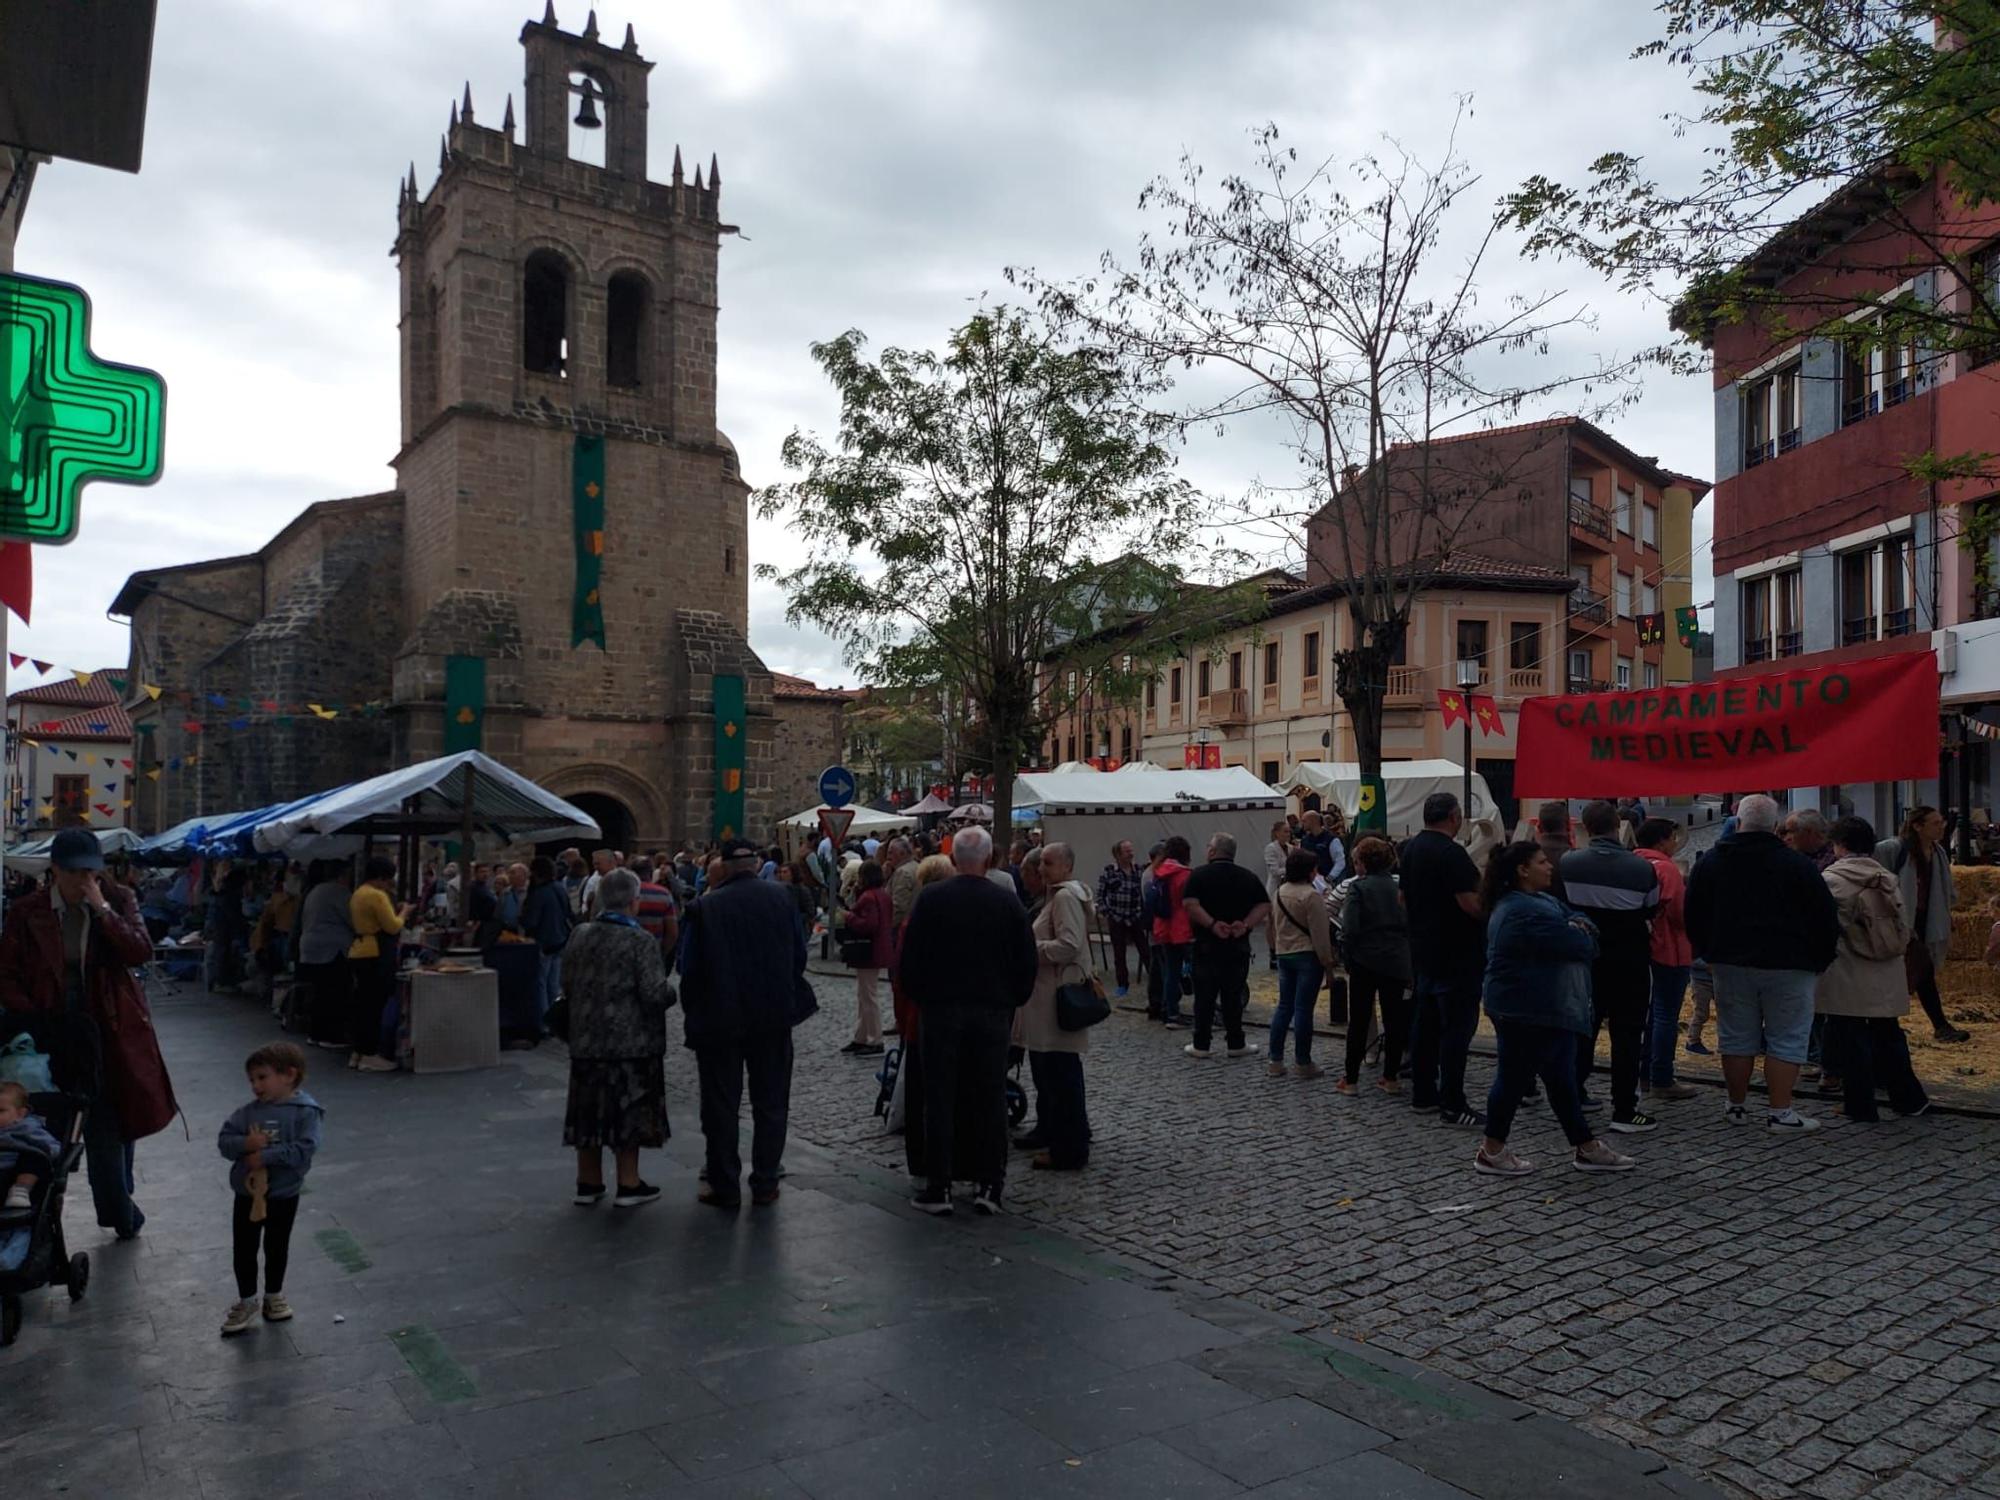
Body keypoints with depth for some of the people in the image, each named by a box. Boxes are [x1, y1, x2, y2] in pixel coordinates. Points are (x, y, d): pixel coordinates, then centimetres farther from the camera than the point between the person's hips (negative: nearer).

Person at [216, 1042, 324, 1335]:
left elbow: (304, 1149, -24)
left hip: (283, 1195, -3)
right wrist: (246, 1143, -22)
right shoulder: (249, 1111, -3)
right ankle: (246, 1302, 30)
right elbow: (224, 1139, -3)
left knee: (276, 1248, 16)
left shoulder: (304, 1112, -16)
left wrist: (265, 1156, -25)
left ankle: (274, 1296, 36)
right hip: (247, 1193, 3)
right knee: (244, 1250, 11)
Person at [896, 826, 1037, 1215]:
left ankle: (938, 1186, 8)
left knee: (939, 1097, 5)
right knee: (990, 1097, 8)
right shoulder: (1007, 903, -2)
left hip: (940, 1008, -1)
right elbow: (1028, 960, 2)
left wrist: (918, 997, 12)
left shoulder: (930, 898, -6)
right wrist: (1012, 1000, 15)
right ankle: (989, 1185, 9)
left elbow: (910, 956, -3)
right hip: (993, 1011, 1)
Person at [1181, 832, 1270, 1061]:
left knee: (1205, 995, 4)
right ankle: (1235, 1044, 14)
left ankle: (1201, 1045, 9)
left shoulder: (1199, 875, -4)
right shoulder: (1248, 877, 6)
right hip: (1238, 945, 2)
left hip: (1207, 944, -2)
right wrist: (1246, 924, -12)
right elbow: (1265, 906, -3)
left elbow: (1189, 904, -18)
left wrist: (1212, 924, -19)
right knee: (1233, 995, 10)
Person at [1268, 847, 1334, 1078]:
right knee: (1303, 1009, -2)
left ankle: (1275, 1060, 14)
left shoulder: (1278, 892, 9)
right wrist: (1327, 960, -9)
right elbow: (1319, 932, -15)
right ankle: (1302, 1063, 5)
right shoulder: (1312, 895, -15)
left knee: (1284, 1006, 12)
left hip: (1284, 954, 7)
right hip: (1307, 955, -7)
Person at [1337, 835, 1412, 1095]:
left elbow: (1350, 929, -15)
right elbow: (1409, 925, 7)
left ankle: (1350, 1079, 7)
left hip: (1366, 962, -4)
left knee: (1358, 1021, 4)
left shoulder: (1358, 887, -9)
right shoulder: (1398, 887, 7)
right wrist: (1403, 952, 13)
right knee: (1394, 1020, 10)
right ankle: (1391, 1078, 14)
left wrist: (1348, 958, -4)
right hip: (1397, 962, 4)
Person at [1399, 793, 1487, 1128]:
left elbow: (1403, 898, 17)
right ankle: (1453, 1105, -3)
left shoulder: (1411, 848, 9)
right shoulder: (1451, 854, -19)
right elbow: (1471, 904, -23)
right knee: (1457, 1026, -5)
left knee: (1425, 1022, 14)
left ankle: (1422, 1094, 20)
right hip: (1456, 955, -9)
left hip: (1423, 949, 9)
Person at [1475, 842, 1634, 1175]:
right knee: (1515, 1077, -1)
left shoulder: (1540, 900, 15)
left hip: (1551, 1011, 10)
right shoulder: (1522, 911, -22)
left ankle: (1586, 1148, 21)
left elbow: (1576, 918, 12)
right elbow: (1578, 946, -22)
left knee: (1561, 1080, 14)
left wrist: (1579, 925, -10)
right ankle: (1491, 1152, 10)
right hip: (1526, 1013, -10)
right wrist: (1580, 935, 0)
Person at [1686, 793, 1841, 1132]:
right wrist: (1819, 961, 10)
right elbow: (1826, 918, -2)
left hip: (1730, 964, 3)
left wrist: (1710, 954, 19)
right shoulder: (1797, 865, -6)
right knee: (1786, 1040, 2)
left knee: (1737, 1038, 11)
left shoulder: (1710, 862, 3)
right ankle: (1782, 1113, 1)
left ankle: (1737, 1107, 19)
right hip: (1788, 965, -3)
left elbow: (1694, 917, 9)